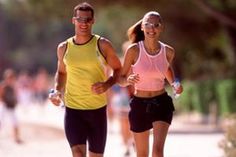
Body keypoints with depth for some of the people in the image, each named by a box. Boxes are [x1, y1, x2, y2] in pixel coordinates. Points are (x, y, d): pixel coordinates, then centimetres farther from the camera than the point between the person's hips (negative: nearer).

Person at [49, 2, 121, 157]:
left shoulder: (102, 45, -3)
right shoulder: (64, 48, 5)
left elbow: (118, 70, 6)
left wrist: (107, 85, -14)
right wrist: (57, 90, 4)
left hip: (98, 109, 0)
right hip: (73, 109, 0)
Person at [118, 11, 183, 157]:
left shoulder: (168, 51, -5)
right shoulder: (134, 50, -12)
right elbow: (121, 79, -4)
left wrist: (175, 84, 0)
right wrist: (128, 80, -27)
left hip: (162, 103, 0)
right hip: (140, 105, 0)